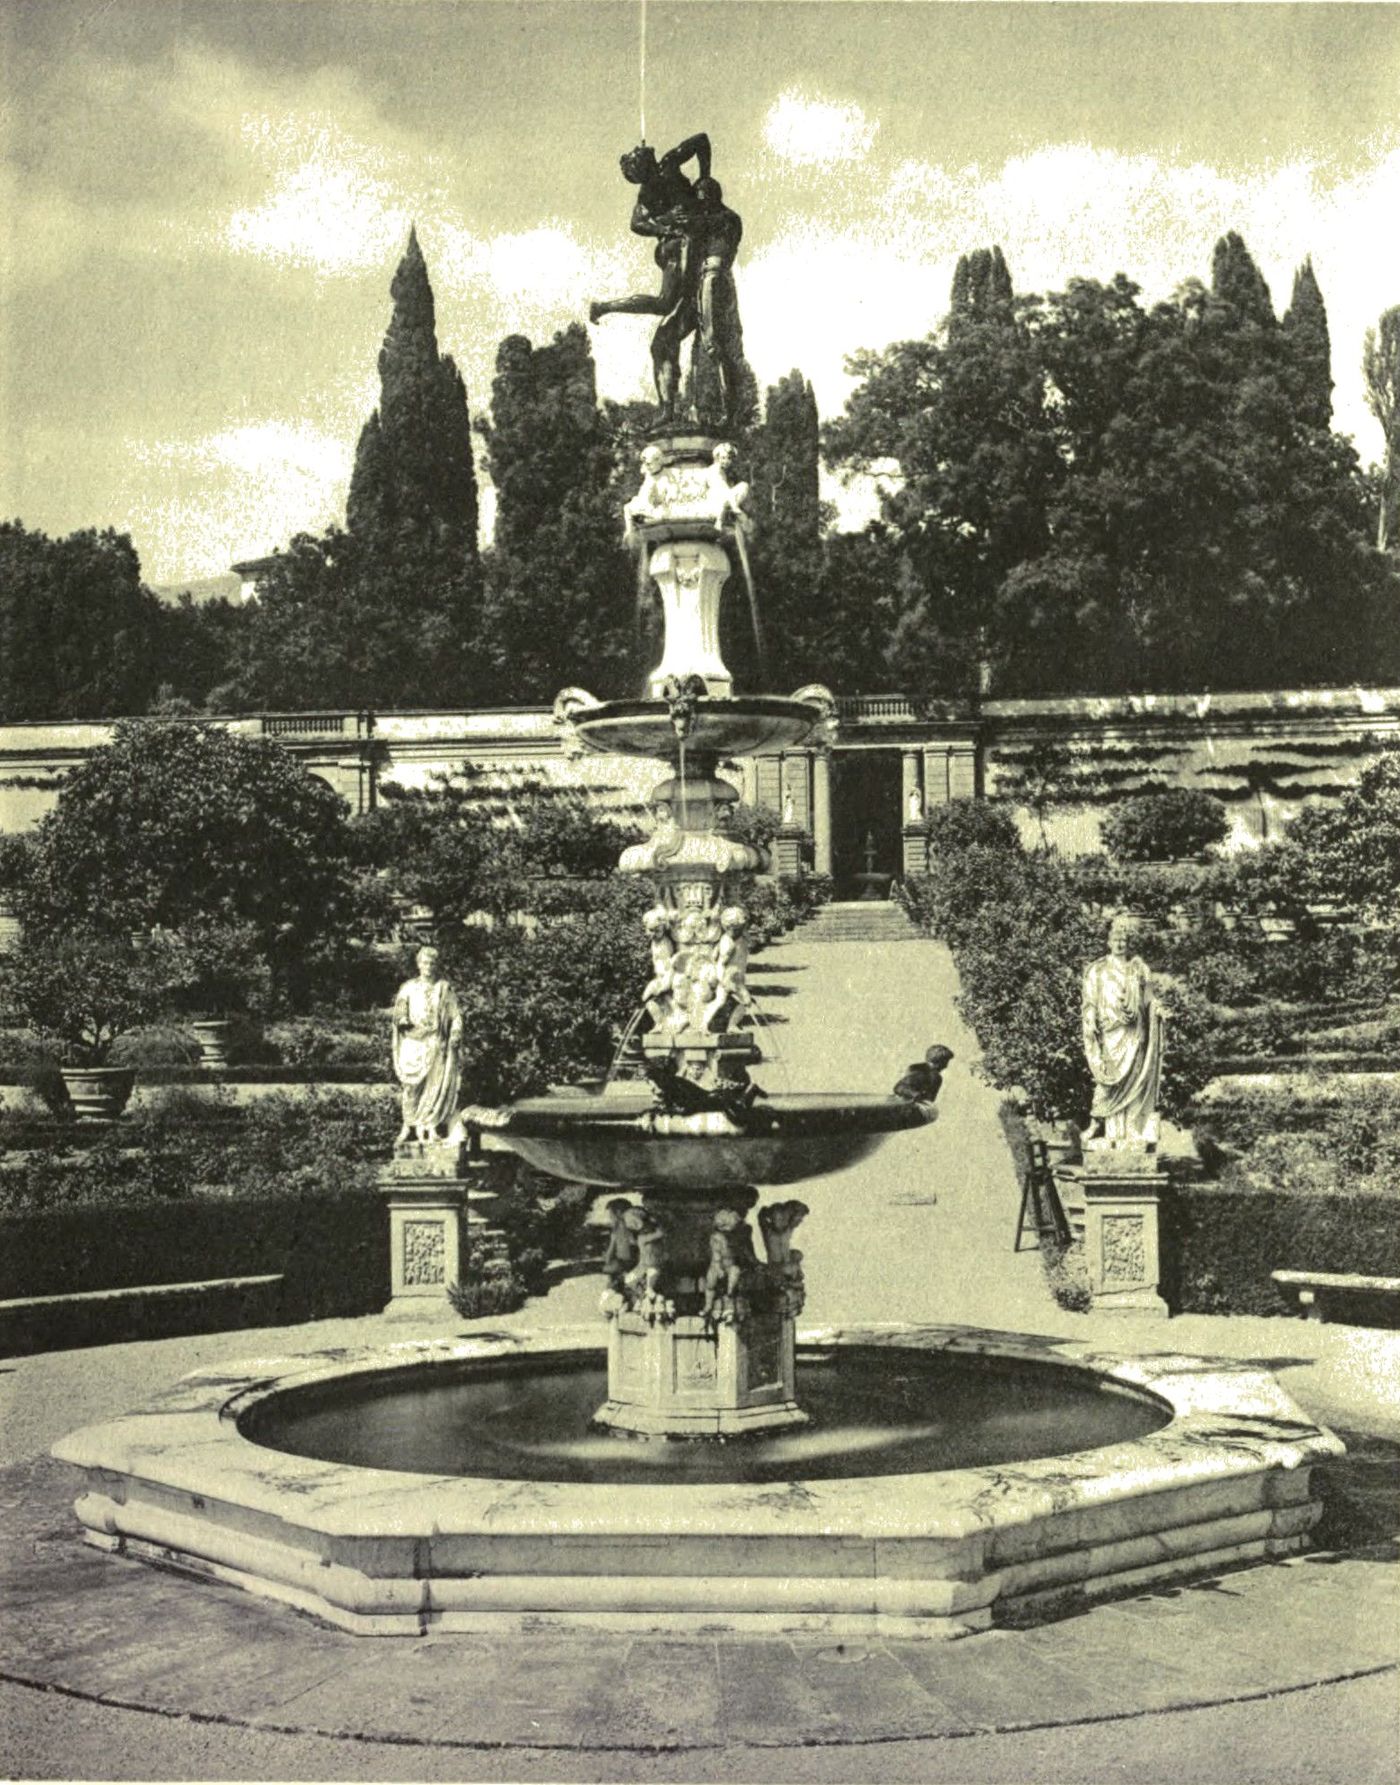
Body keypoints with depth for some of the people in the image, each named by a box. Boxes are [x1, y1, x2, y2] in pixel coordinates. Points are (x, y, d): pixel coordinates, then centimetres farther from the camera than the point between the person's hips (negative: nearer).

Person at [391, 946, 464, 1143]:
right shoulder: (408, 987, 11)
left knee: (435, 1084, -7)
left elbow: (456, 1015, 6)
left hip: (435, 1044, 0)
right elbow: (399, 1010, 5)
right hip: (413, 1041, 0)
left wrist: (455, 1035, -9)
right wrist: (402, 1020, -17)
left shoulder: (444, 989, 9)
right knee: (412, 1084, -5)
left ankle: (430, 1125, -4)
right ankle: (409, 1124, -1)